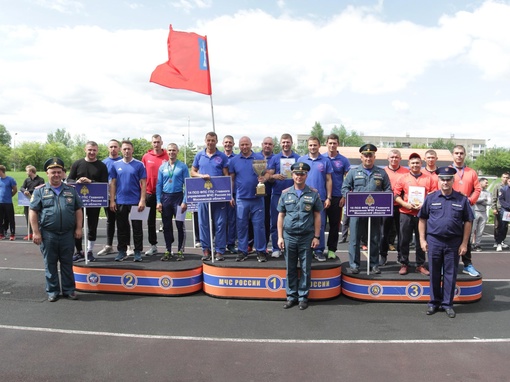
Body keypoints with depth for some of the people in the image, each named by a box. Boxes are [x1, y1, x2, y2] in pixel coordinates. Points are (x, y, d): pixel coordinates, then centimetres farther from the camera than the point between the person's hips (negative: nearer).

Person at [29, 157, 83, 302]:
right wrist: (36, 232, -8)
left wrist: (78, 228, 1)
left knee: (67, 263, 10)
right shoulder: (40, 190, 1)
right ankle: (52, 291, 19)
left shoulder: (71, 190, 8)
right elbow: (33, 212, -2)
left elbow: (78, 210, 9)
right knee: (50, 264, 8)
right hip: (48, 234, -1)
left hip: (68, 233, 2)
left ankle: (69, 289, 20)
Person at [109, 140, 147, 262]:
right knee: (121, 228, 10)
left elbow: (143, 183, -3)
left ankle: (138, 252, 13)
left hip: (136, 202, -2)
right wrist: (112, 201, 1)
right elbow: (112, 183, 7)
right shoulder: (116, 165, 6)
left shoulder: (139, 165, -1)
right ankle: (122, 251, 21)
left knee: (137, 228, 4)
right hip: (120, 202, 2)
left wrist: (142, 200, -10)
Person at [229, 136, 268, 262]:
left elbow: (266, 174, 6)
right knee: (241, 226, 7)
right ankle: (242, 251, 18)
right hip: (241, 199, 1)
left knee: (259, 225, 1)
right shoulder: (234, 160, 7)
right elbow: (231, 179, 9)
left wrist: (263, 178, -17)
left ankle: (261, 251, 10)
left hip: (257, 198, -1)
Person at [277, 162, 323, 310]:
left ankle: (303, 296, 20)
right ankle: (291, 296, 21)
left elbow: (317, 216, 3)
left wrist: (316, 237, -3)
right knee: (290, 268, 9)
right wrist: (280, 237, 1)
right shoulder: (286, 194, 5)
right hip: (289, 236, 1)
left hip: (307, 237, -1)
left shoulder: (313, 194, 1)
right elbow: (281, 216, 7)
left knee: (306, 268, 7)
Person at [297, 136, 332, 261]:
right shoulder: (301, 160, 7)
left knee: (320, 224, 1)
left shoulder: (325, 161, 5)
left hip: (320, 198, -1)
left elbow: (328, 180, 6)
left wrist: (328, 198, 0)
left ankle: (319, 250, 10)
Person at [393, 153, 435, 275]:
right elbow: (395, 194, 2)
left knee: (421, 240, 7)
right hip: (406, 214, 0)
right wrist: (405, 204, -12)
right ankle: (404, 264, 14)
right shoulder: (403, 178, 5)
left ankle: (420, 265, 18)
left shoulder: (428, 179, 6)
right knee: (404, 240, 4)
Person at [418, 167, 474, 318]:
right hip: (434, 241, 0)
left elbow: (468, 222, 3)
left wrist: (464, 243, -1)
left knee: (450, 274, 7)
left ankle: (447, 304, 20)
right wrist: (422, 239, 0)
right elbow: (422, 219, 6)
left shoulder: (462, 199, 1)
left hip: (453, 242, 0)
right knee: (434, 273, 9)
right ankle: (434, 302, 22)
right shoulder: (431, 198, 2)